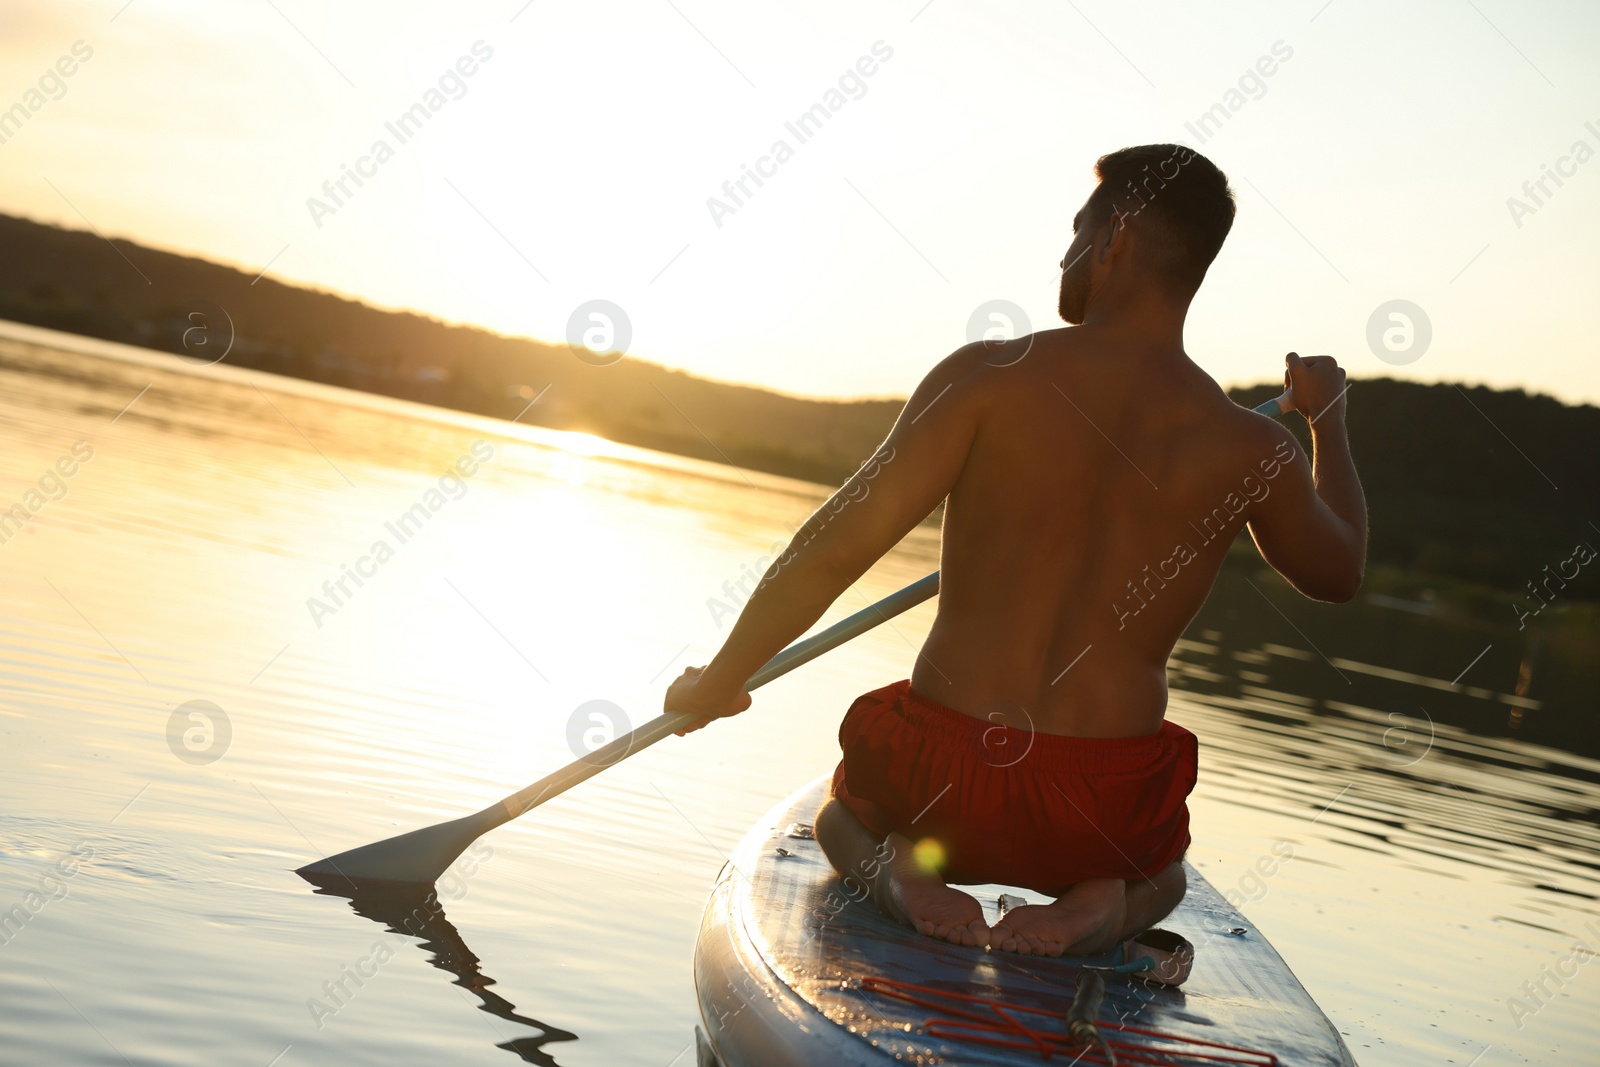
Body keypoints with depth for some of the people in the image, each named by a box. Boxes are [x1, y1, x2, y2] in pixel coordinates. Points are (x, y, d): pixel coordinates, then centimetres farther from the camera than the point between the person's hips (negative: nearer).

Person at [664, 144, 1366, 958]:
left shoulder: (990, 376, -13)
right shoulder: (1250, 451, -5)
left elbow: (834, 547, -16)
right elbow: (1339, 573, 17)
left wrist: (719, 682, -1)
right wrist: (1327, 415, 32)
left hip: (947, 782, -1)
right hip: (1110, 812, 1)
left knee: (843, 814, 36)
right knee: (1160, 873, 39)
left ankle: (897, 866, -1)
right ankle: (1107, 902, 1)